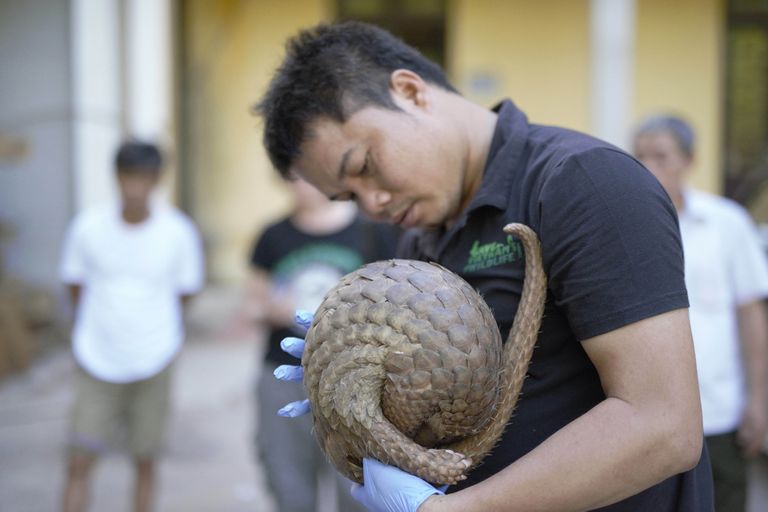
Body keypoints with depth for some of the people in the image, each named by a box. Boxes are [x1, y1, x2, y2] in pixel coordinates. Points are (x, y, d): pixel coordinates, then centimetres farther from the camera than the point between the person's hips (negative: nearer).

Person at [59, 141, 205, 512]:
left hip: (152, 363, 0)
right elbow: (75, 284, 8)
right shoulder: (88, 227, -7)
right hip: (97, 362, 0)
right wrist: (97, 329, 11)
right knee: (78, 464, -3)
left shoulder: (178, 232, -7)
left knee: (145, 463, 10)